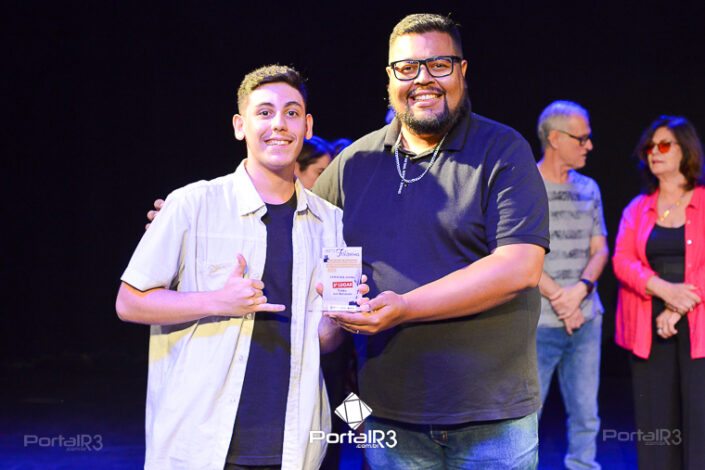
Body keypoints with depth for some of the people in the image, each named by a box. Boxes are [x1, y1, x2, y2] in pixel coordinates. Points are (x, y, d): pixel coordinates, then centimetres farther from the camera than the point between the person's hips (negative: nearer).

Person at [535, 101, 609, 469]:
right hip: (538, 322, -5)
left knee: (585, 417, 8)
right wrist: (558, 298, -12)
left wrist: (579, 290, -10)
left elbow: (600, 249, 9)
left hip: (587, 320, 5)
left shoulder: (588, 189, 12)